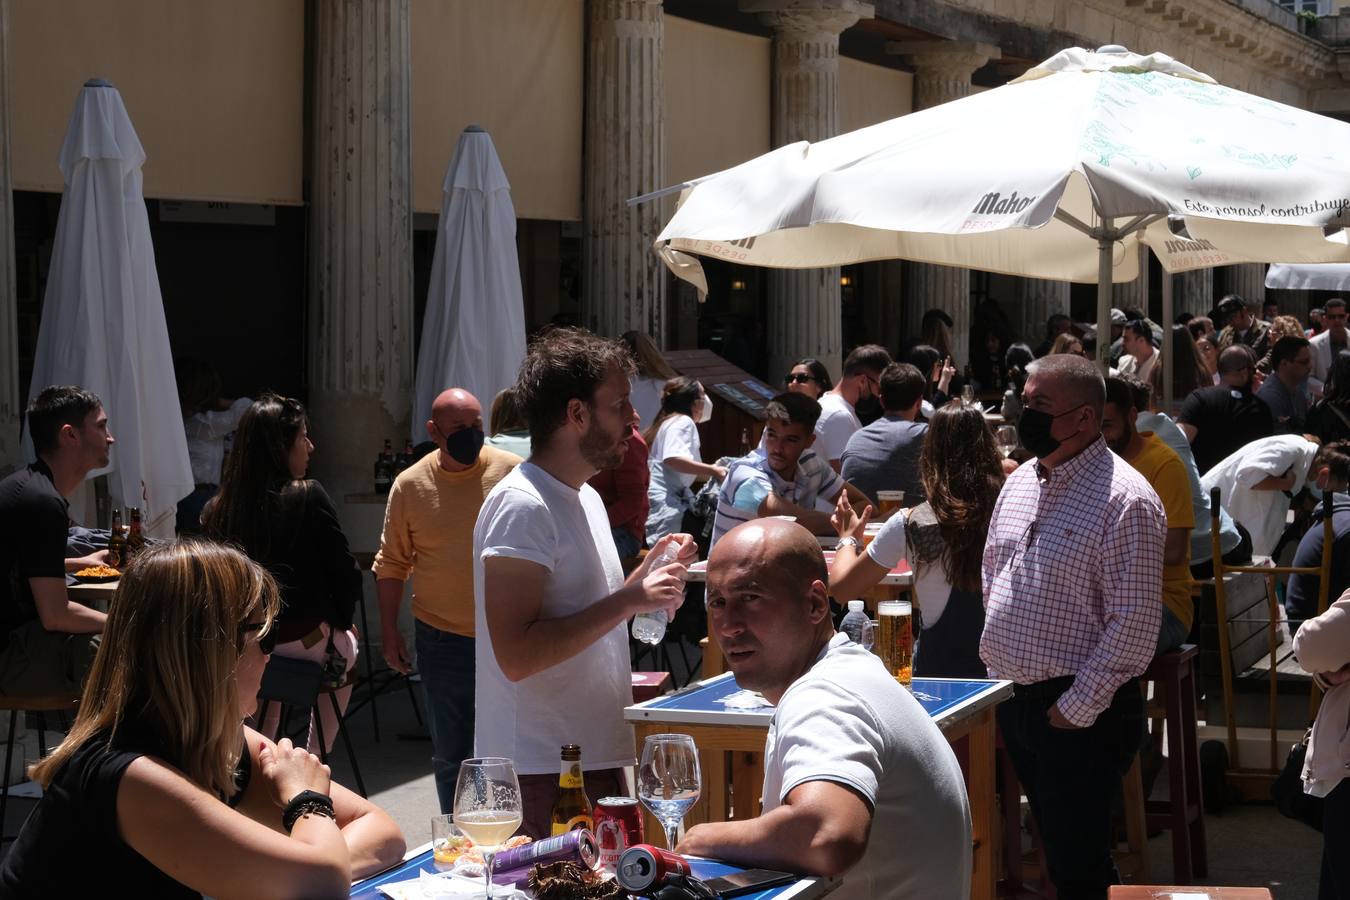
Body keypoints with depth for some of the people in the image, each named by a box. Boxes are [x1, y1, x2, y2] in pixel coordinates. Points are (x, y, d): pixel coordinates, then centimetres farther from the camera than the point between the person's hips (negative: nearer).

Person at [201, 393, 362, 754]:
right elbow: (346, 575, -11)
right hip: (305, 639, -4)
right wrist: (341, 622, 9)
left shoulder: (219, 508, -4)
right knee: (347, 651, 30)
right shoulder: (308, 497, -16)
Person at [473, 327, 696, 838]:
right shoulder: (520, 506, -15)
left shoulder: (586, 498, 17)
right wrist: (629, 600, -21)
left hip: (596, 761, 9)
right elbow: (516, 656, -23)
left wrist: (645, 575, 9)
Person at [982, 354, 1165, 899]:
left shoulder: (1124, 499, -16)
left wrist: (1076, 709, -17)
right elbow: (992, 574, 21)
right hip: (1013, 703, 8)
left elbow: (1134, 624, -18)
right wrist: (996, 660, 13)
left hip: (1079, 717, -8)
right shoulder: (1020, 481, 9)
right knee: (1053, 849, 18)